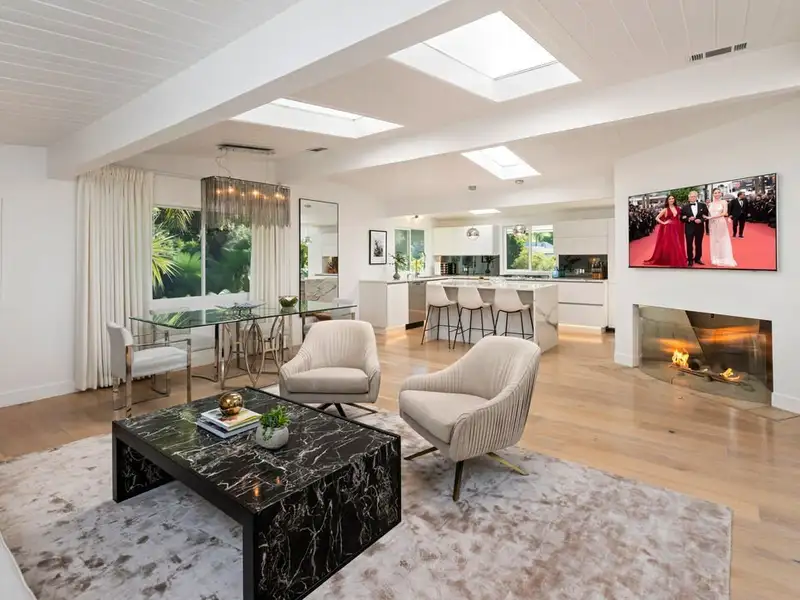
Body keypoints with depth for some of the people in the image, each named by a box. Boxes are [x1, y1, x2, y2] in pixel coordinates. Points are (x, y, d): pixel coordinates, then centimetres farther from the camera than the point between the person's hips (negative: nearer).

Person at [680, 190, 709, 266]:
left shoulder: (702, 205, 3)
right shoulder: (685, 207, 0)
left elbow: (707, 215, 3)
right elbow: (682, 218, 0)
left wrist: (701, 220, -15)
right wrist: (688, 219, -18)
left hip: (699, 228, 1)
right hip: (689, 228, -1)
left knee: (699, 244, 9)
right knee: (689, 244, 1)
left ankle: (698, 259, 20)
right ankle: (690, 260, 9)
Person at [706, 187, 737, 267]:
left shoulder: (723, 202, -3)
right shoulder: (710, 204, 7)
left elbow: (725, 213, -13)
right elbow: (709, 216, 8)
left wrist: (712, 217, -19)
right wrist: (709, 227, 1)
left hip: (721, 223, -3)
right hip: (713, 225, 3)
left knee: (723, 241, 2)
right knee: (714, 241, 8)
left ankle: (724, 260, 9)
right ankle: (716, 259, 16)